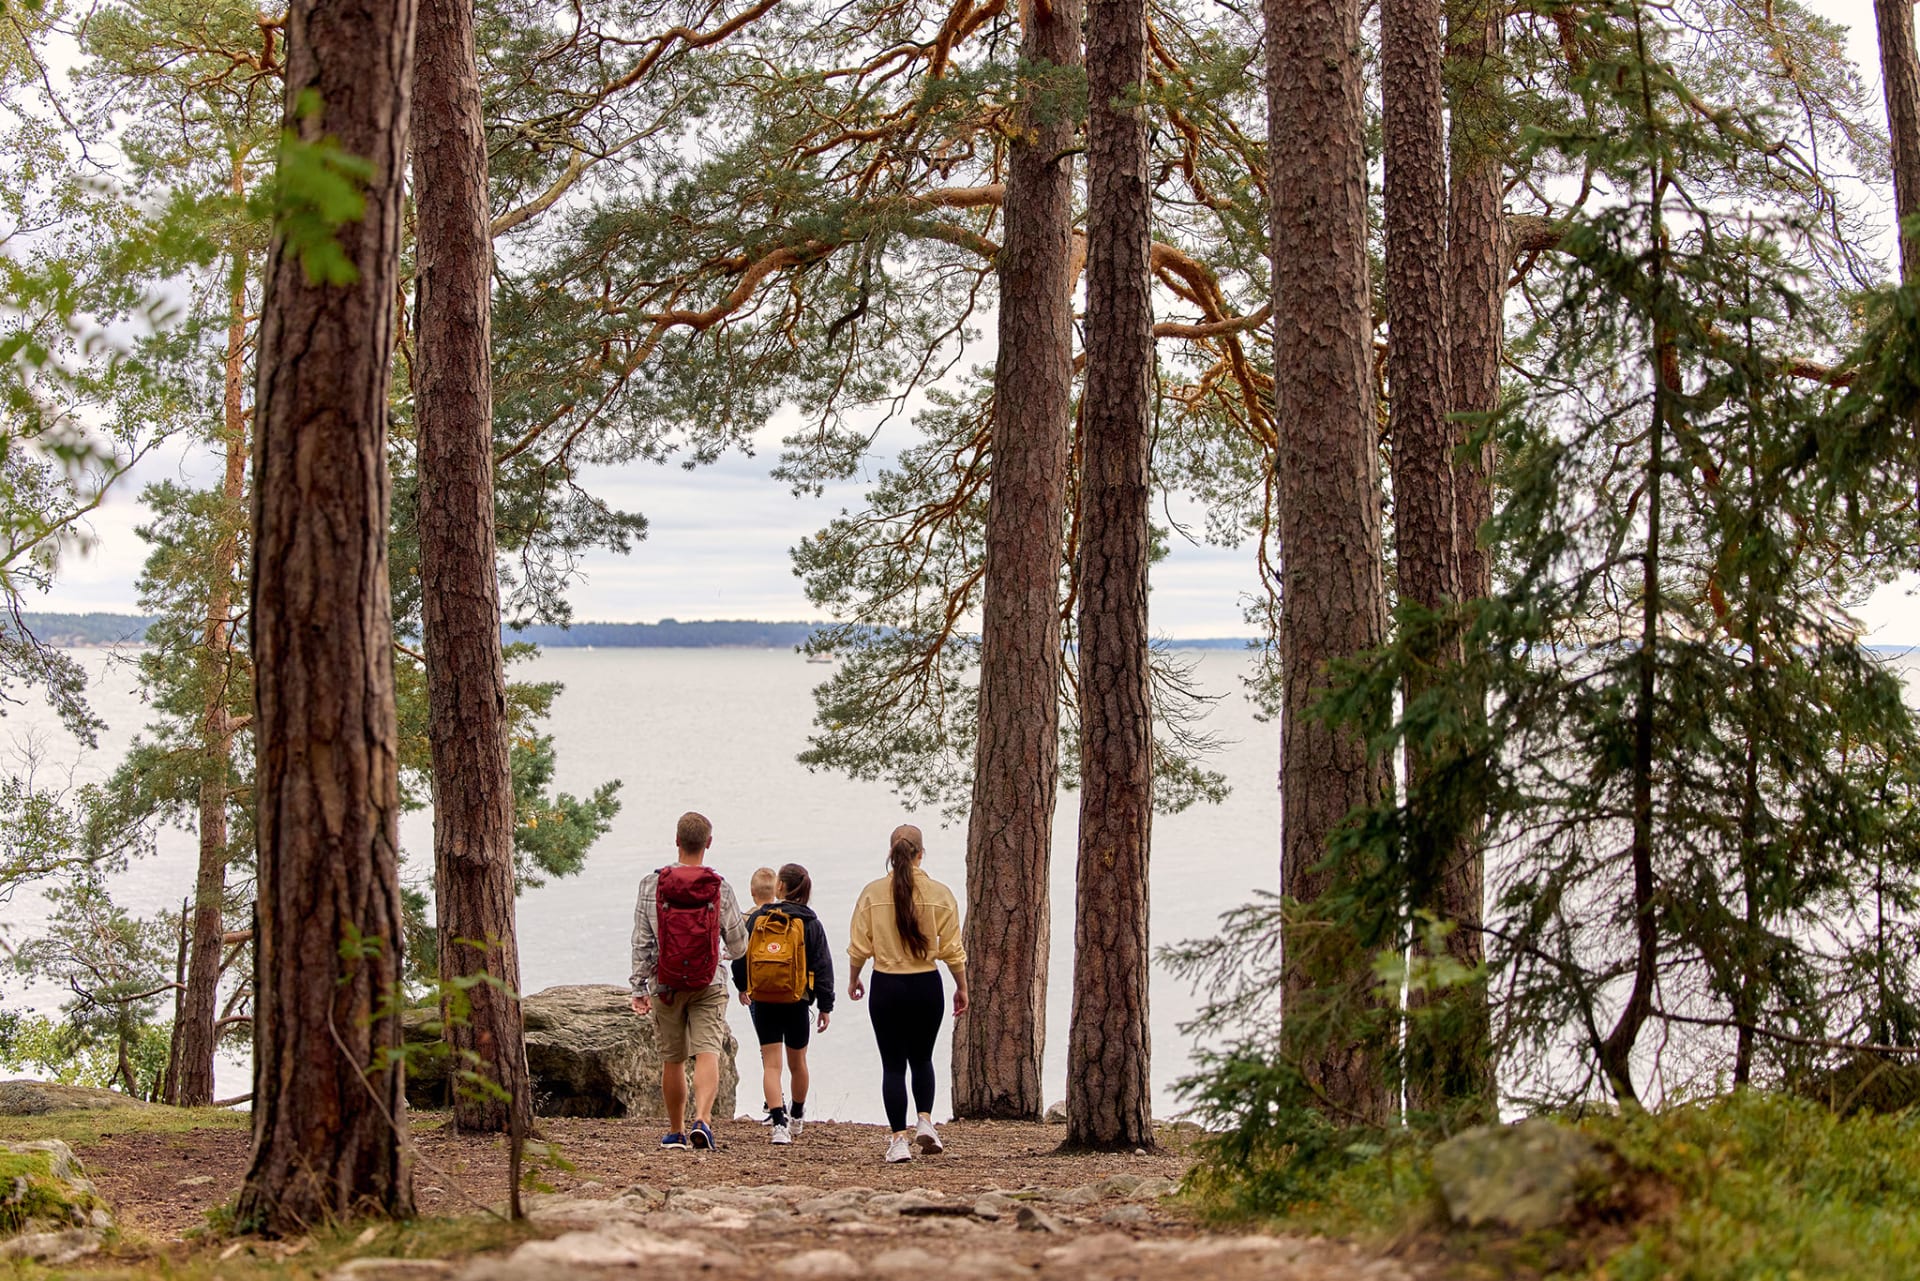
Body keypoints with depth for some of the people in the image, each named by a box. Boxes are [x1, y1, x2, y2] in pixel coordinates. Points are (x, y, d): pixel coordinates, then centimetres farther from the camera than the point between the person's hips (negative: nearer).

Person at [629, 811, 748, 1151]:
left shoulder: (651, 884, -5)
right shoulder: (721, 889, -5)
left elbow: (641, 941, -3)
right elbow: (739, 946, 5)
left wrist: (639, 986, 4)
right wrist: (728, 950, 29)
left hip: (665, 985, 1)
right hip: (709, 986, -1)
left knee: (672, 1060, 12)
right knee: (708, 1052, -7)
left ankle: (676, 1132, 22)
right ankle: (702, 1120, -27)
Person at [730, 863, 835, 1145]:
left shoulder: (757, 918, 1)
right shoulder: (810, 923, -3)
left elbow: (739, 955, 8)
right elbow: (823, 966, -4)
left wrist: (742, 987, 27)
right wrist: (826, 1007, 2)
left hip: (763, 1002, 0)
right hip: (797, 1002, 0)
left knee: (771, 1065, 0)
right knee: (797, 1062, 17)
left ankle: (779, 1123, -15)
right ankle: (797, 1118, 37)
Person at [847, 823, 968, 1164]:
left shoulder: (872, 894, -5)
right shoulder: (940, 894, -5)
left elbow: (858, 947, -1)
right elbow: (952, 949, -2)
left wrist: (853, 979, 16)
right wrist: (961, 988, 10)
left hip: (886, 986, -1)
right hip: (926, 986, 1)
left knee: (893, 1065, 5)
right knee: (922, 1059, 20)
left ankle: (898, 1139, 2)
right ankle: (925, 1121, 3)